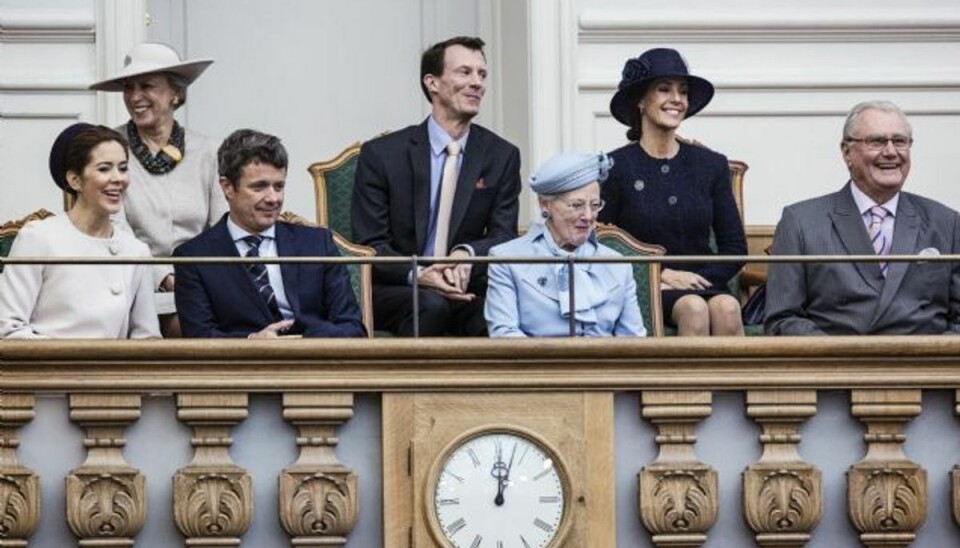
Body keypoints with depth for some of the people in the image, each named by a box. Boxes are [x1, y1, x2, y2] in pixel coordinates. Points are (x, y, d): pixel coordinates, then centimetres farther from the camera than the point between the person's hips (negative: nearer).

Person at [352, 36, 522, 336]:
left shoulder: (502, 157, 8)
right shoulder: (381, 154, 0)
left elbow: (503, 236, 5)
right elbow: (370, 244, -3)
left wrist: (468, 254, -20)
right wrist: (416, 275, -23)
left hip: (470, 291, 1)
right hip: (394, 294, -1)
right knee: (432, 305, -36)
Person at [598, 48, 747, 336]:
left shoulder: (711, 166, 12)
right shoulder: (616, 167, 3)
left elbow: (735, 247, 13)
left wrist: (700, 279, -5)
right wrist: (662, 274, -7)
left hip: (703, 285, 3)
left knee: (726, 307, -32)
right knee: (693, 308, -34)